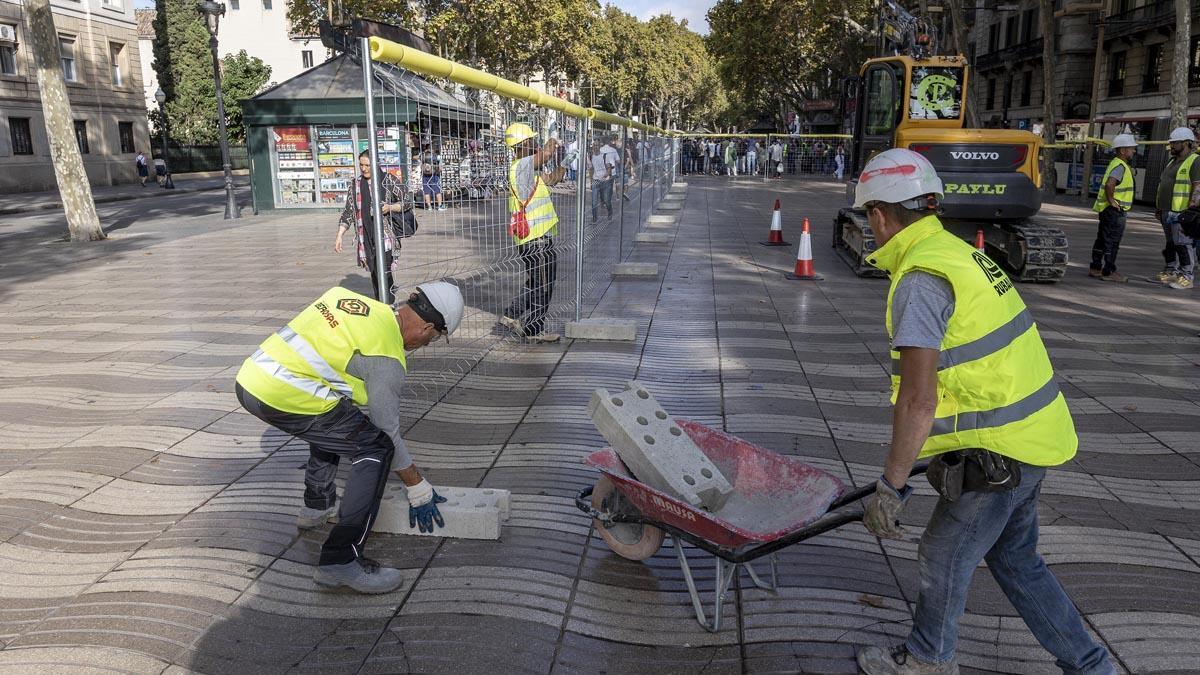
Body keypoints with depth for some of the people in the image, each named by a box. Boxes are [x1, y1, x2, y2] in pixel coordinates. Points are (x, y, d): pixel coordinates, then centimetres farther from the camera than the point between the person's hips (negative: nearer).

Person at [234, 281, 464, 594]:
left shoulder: (349, 298, 13)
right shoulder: (386, 359, -7)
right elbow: (387, 433, 0)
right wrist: (420, 490, 12)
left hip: (249, 378, 9)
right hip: (283, 399, -9)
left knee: (333, 422, 31)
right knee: (375, 448, -2)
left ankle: (317, 505, 44)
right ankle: (339, 562, -6)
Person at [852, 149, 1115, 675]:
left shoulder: (918, 280, -21)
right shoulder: (959, 252, 9)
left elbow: (919, 400, -26)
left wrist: (890, 486, -18)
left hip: (996, 454, -9)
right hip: (1032, 435, 9)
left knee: (942, 558, 12)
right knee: (1015, 558, 24)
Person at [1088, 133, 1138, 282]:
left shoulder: (1116, 163, 16)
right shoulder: (1120, 166, -17)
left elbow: (1108, 184, 30)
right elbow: (1109, 184, -33)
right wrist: (1111, 200, -23)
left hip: (1107, 209, 10)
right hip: (1115, 210, -10)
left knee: (1102, 239, 14)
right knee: (1112, 242, -5)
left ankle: (1095, 268, 20)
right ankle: (1108, 272, -2)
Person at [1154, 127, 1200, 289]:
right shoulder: (1173, 162, 20)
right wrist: (1158, 207, 22)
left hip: (1181, 213, -9)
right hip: (1167, 211, 9)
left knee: (1183, 244, -8)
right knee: (1170, 244, 13)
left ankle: (1186, 277, -5)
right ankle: (1171, 271, 21)